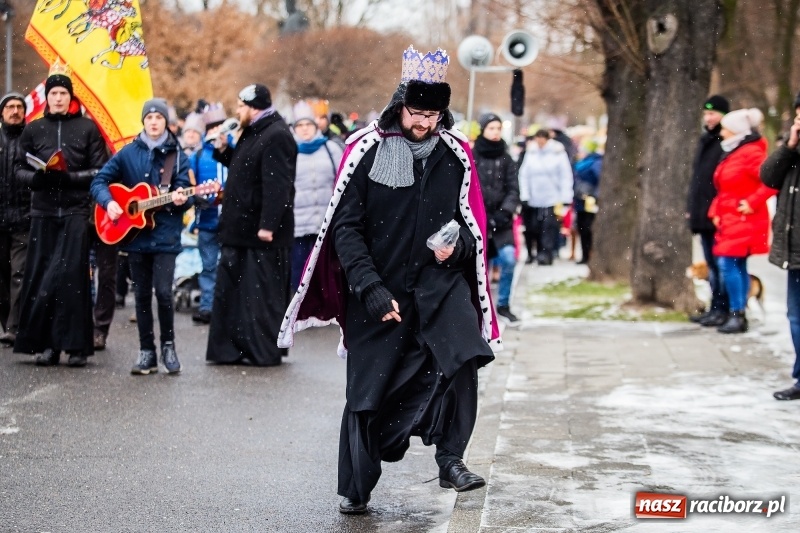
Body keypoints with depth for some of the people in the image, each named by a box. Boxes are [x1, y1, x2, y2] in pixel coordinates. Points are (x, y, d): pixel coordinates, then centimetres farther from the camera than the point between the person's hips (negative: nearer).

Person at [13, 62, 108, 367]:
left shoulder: (87, 128, 2)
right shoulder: (33, 129, 9)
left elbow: (100, 171, 0)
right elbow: (19, 169, 11)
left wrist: (70, 177, -14)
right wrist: (36, 177, -10)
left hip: (76, 212, -2)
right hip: (43, 212, 3)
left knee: (73, 275, -6)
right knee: (40, 275, 0)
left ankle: (76, 345, -2)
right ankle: (45, 343, 6)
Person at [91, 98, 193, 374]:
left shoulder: (177, 155, 2)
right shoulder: (128, 153, 4)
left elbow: (185, 193, -1)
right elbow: (99, 181, 5)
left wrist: (181, 199, -24)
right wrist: (108, 202, -13)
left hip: (166, 235, -2)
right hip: (136, 234, 2)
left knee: (163, 291, -11)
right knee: (142, 294, 6)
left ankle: (168, 345, 7)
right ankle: (147, 351, 14)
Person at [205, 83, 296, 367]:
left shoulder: (276, 136, -17)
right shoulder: (253, 134, 17)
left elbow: (277, 186, -24)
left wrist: (268, 225, -28)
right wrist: (224, 150, 11)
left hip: (262, 232, -11)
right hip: (241, 229, 11)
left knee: (263, 294, -4)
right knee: (230, 290, 13)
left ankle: (265, 351, 2)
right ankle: (231, 347, 19)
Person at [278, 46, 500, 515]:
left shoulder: (456, 154, 2)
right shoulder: (368, 150, -6)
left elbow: (474, 223, 12)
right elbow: (345, 228, -5)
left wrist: (457, 245, -11)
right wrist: (370, 288, -15)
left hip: (439, 281, 1)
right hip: (378, 288, -1)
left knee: (463, 357, -23)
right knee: (368, 389, 3)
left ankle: (451, 459, -9)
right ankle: (356, 490, 20)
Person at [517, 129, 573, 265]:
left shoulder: (558, 153, -2)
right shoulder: (530, 153, 6)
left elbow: (566, 177, -4)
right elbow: (524, 175, 4)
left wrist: (564, 200, -8)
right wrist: (524, 196, -4)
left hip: (552, 201, -3)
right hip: (533, 201, 3)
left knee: (549, 228, -11)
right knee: (534, 228, 4)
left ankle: (547, 253, -11)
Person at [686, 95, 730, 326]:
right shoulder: (705, 140, 18)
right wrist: (691, 207, 17)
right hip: (703, 215, 9)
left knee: (721, 264, -5)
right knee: (712, 264, 14)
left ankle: (723, 309, -1)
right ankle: (715, 307, 20)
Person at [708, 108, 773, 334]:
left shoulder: (751, 153, -15)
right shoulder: (731, 153, 15)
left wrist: (753, 202, -21)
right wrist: (715, 212, 9)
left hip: (744, 220, -9)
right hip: (729, 220, 9)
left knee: (728, 264, -13)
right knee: (737, 266, 10)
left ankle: (737, 315, -9)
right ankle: (738, 315, 14)